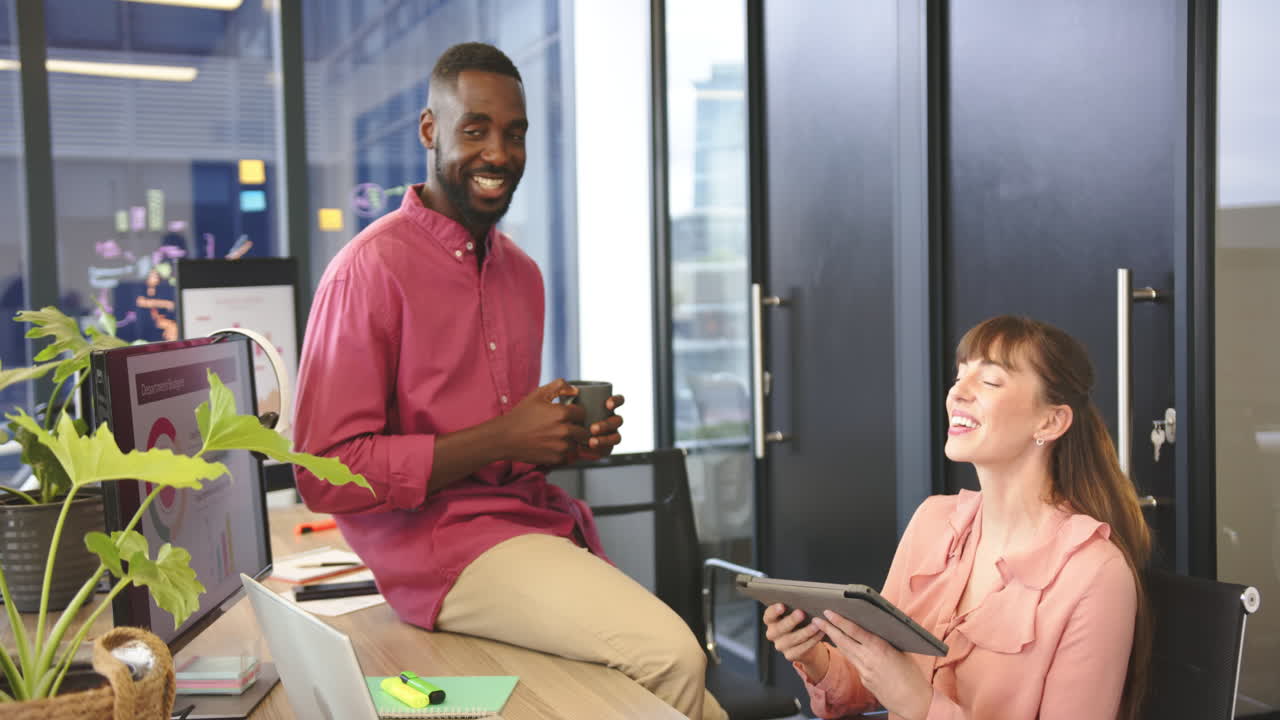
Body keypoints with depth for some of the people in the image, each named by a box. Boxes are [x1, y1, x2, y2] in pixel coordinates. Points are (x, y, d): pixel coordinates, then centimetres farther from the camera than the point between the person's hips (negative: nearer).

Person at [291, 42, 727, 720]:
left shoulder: (521, 271, 15)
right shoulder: (369, 269, -9)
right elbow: (325, 476, -14)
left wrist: (572, 440, 2)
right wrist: (500, 438, -17)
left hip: (541, 524, 7)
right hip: (439, 538, -7)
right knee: (669, 652, -23)